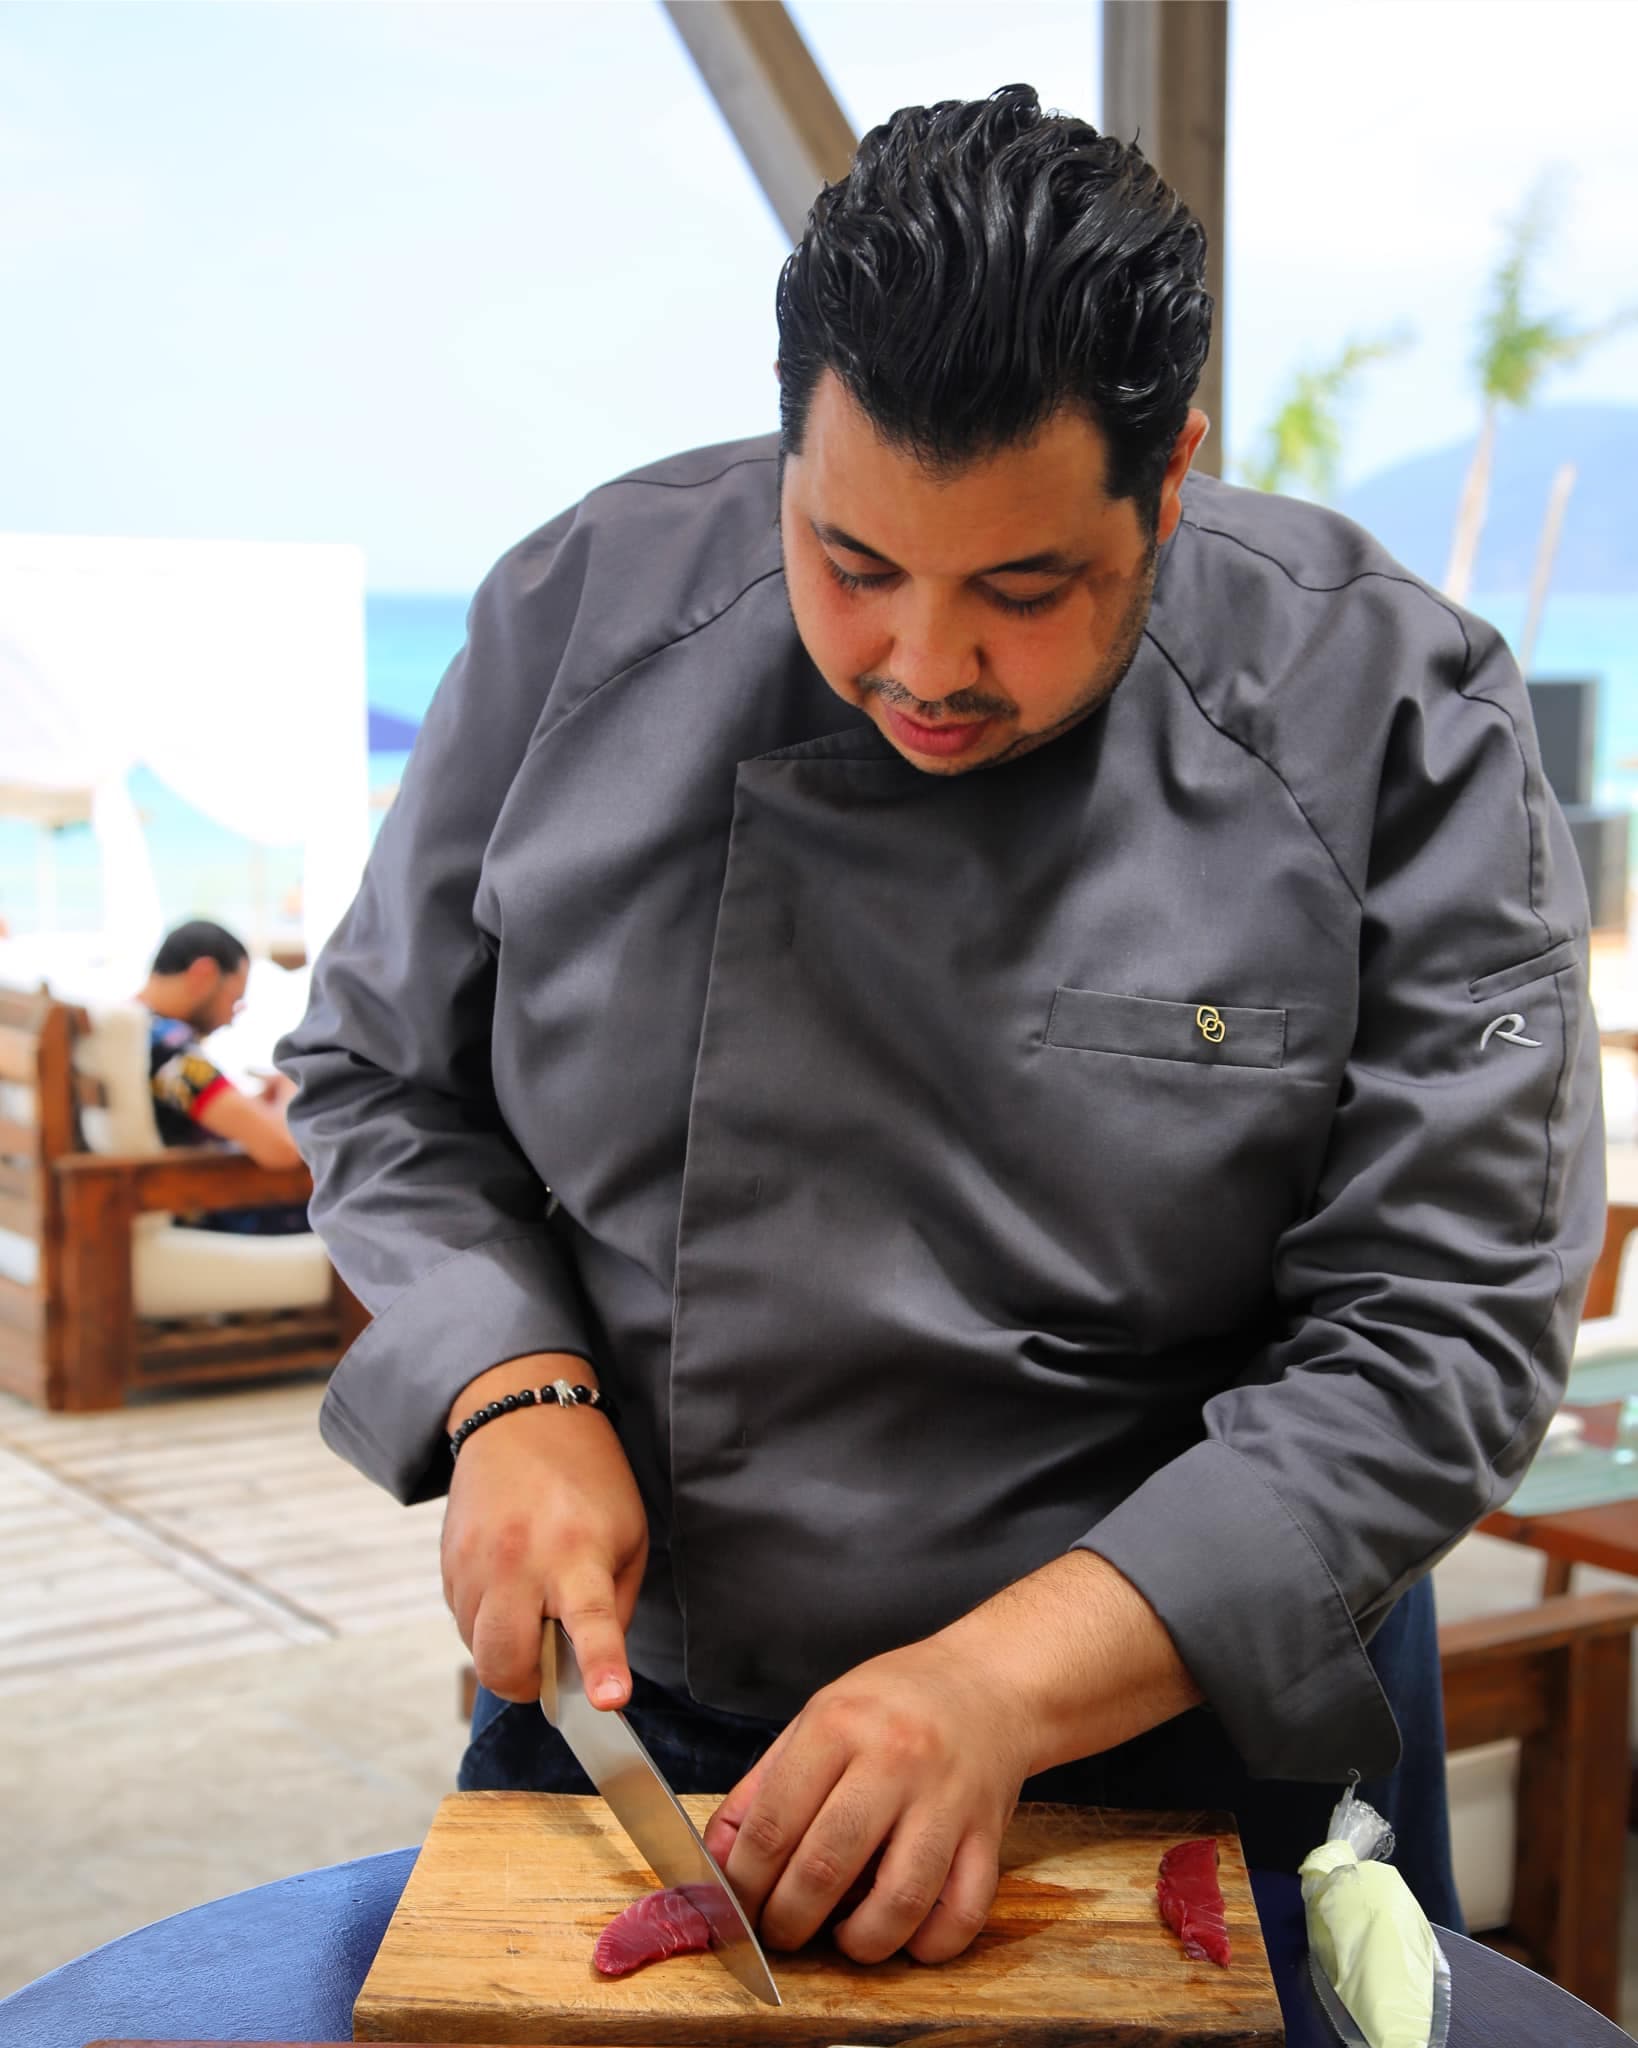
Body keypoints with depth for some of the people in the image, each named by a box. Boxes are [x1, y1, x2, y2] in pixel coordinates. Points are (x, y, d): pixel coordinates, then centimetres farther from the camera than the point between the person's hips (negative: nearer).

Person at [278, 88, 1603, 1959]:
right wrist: (514, 1395, -17)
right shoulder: (588, 612, -10)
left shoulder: (1398, 725, -17)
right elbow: (384, 1075, 1)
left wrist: (1009, 1684, -28)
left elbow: (1438, 1327, -19)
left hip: (1185, 1722, -2)